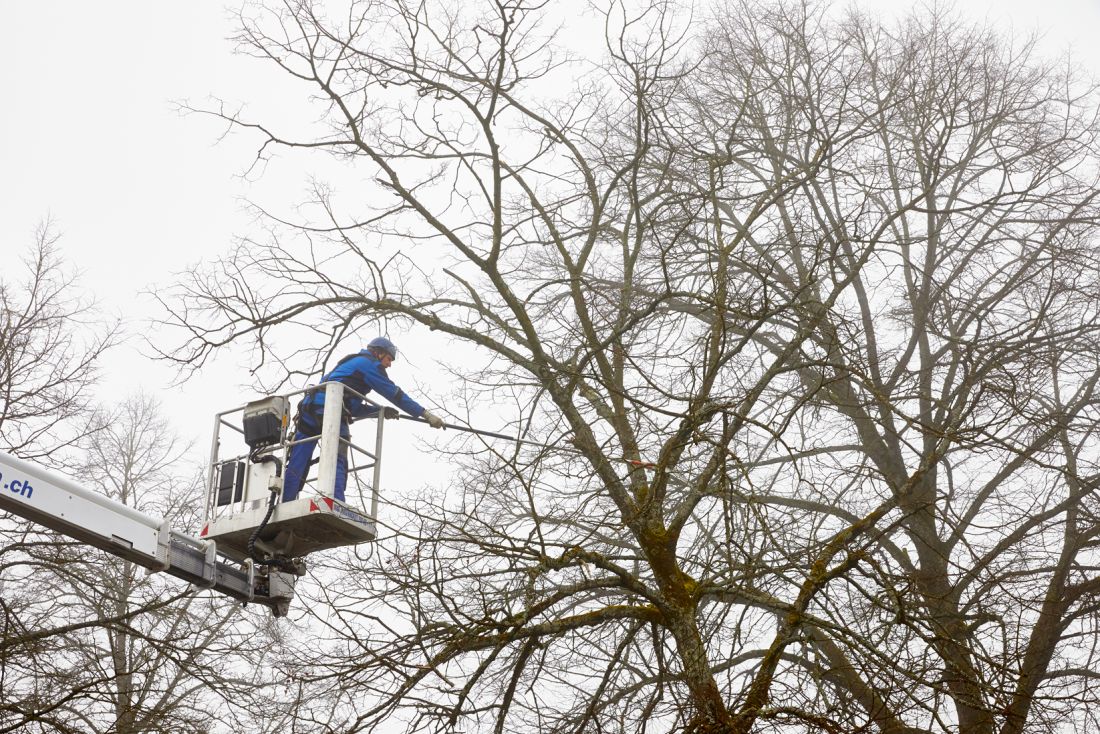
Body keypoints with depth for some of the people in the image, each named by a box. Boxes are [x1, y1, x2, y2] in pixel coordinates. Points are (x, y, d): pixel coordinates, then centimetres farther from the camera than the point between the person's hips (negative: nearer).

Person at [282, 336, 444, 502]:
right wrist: (426, 415, 5)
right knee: (337, 462, -14)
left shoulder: (351, 363, 34)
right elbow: (395, 394, 2)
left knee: (297, 464, 6)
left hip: (309, 408, 9)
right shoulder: (369, 363, 7)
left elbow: (354, 408, 34)